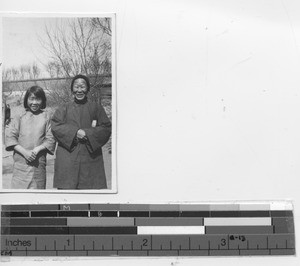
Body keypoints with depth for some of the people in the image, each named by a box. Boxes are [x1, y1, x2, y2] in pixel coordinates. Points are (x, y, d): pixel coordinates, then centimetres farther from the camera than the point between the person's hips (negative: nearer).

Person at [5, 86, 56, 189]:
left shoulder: (46, 117, 5)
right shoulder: (20, 116, 5)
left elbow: (51, 139, 1)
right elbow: (10, 136, -1)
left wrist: (37, 149, -15)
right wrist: (24, 152, -12)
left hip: (39, 162, 0)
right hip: (20, 161, 0)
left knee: (38, 187, 3)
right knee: (18, 187, -4)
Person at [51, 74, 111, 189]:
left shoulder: (96, 108, 13)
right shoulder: (64, 109, 14)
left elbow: (106, 128, 3)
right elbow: (55, 127, -2)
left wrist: (87, 133, -11)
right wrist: (76, 132, -14)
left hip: (90, 157, 0)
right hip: (68, 159, 0)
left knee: (91, 187, -5)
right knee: (67, 188, -6)